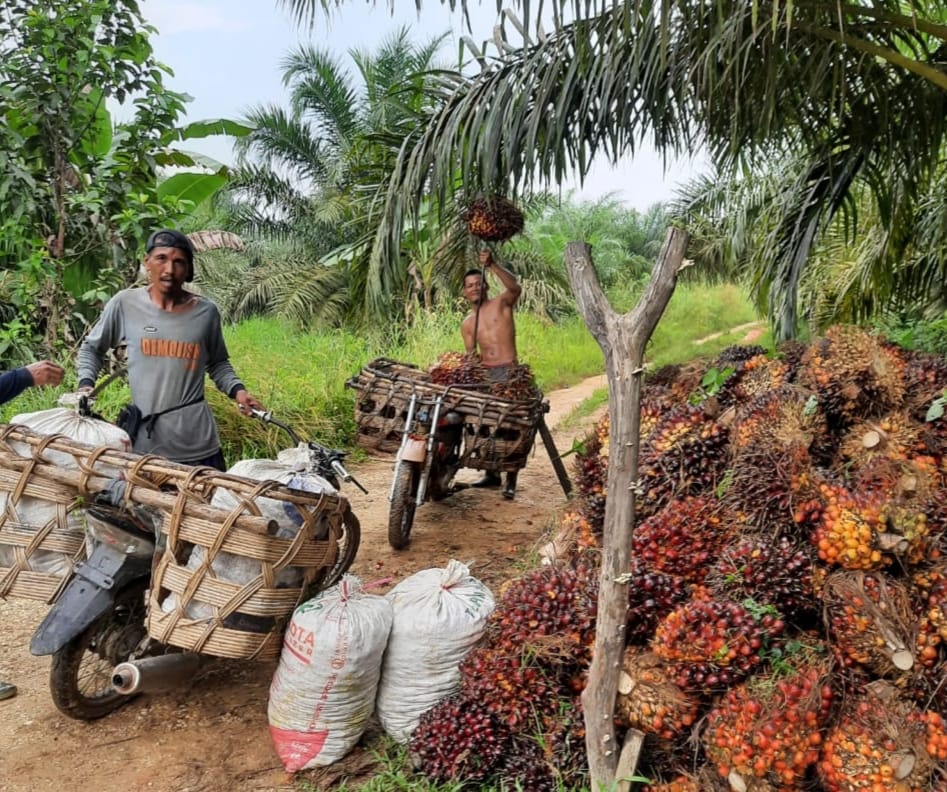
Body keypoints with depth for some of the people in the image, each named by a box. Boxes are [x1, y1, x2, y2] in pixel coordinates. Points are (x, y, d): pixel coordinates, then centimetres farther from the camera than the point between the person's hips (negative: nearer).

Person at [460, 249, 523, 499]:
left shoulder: (501, 303, 3)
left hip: (509, 372, -5)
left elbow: (515, 287, -19)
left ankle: (510, 482, -1)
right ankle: (491, 474, 25)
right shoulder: (467, 324, 15)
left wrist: (492, 265, -28)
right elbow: (470, 355, 14)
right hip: (484, 375, 6)